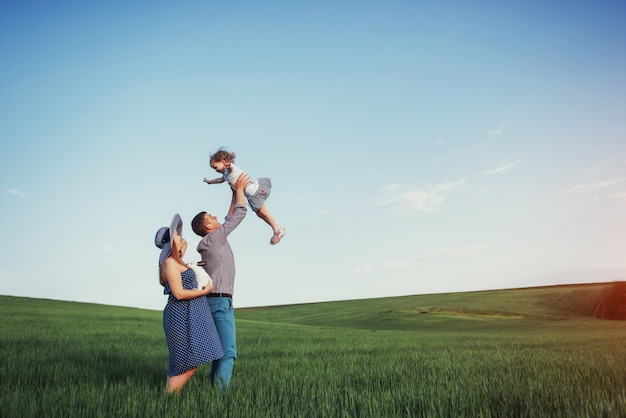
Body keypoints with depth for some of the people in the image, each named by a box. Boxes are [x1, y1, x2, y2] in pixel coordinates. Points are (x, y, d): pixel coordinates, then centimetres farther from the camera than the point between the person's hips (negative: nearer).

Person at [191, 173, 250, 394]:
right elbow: (240, 214, -8)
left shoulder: (214, 239, 14)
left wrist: (235, 193, 27)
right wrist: (240, 188, 5)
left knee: (221, 350, 14)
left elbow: (230, 218, 27)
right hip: (221, 301, -10)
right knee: (229, 352, -15)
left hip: (217, 301, 10)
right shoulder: (214, 238, -11)